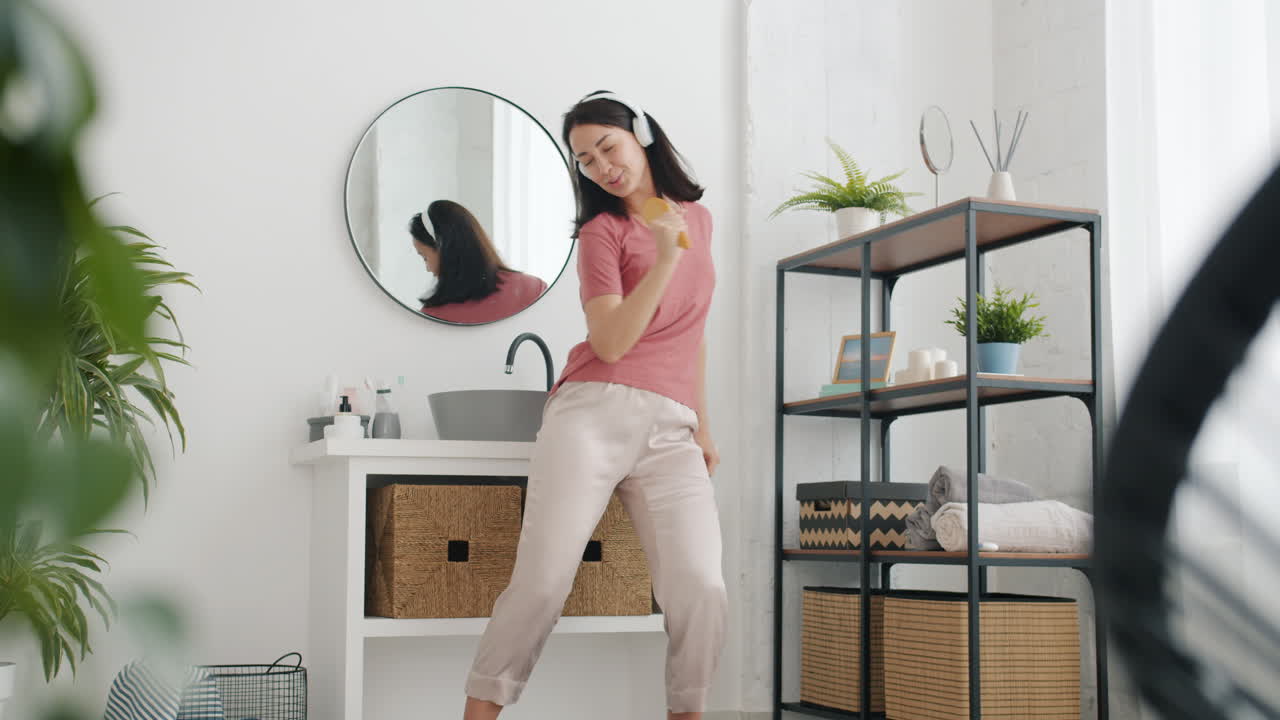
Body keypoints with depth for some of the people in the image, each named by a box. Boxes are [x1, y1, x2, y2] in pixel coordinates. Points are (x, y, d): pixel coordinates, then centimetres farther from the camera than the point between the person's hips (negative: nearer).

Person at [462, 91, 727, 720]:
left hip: (670, 431, 3)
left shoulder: (697, 217, 20)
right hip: (593, 413, -3)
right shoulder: (602, 231, 6)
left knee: (702, 592, -16)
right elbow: (610, 343, -7)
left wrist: (703, 424, 24)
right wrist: (665, 259, -15)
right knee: (541, 583, -13)